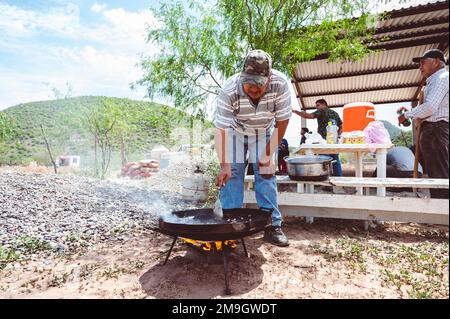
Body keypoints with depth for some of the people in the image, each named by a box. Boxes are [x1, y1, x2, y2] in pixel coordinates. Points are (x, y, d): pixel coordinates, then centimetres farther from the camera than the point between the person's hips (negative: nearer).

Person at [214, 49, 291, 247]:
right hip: (235, 130, 0)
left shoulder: (280, 84, -30)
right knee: (232, 173, -9)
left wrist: (269, 154, -18)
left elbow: (282, 120, -19)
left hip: (264, 131, 1)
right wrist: (224, 165, -40)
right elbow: (221, 129, -31)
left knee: (266, 173, -7)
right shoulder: (229, 90, -34)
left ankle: (273, 225, 3)